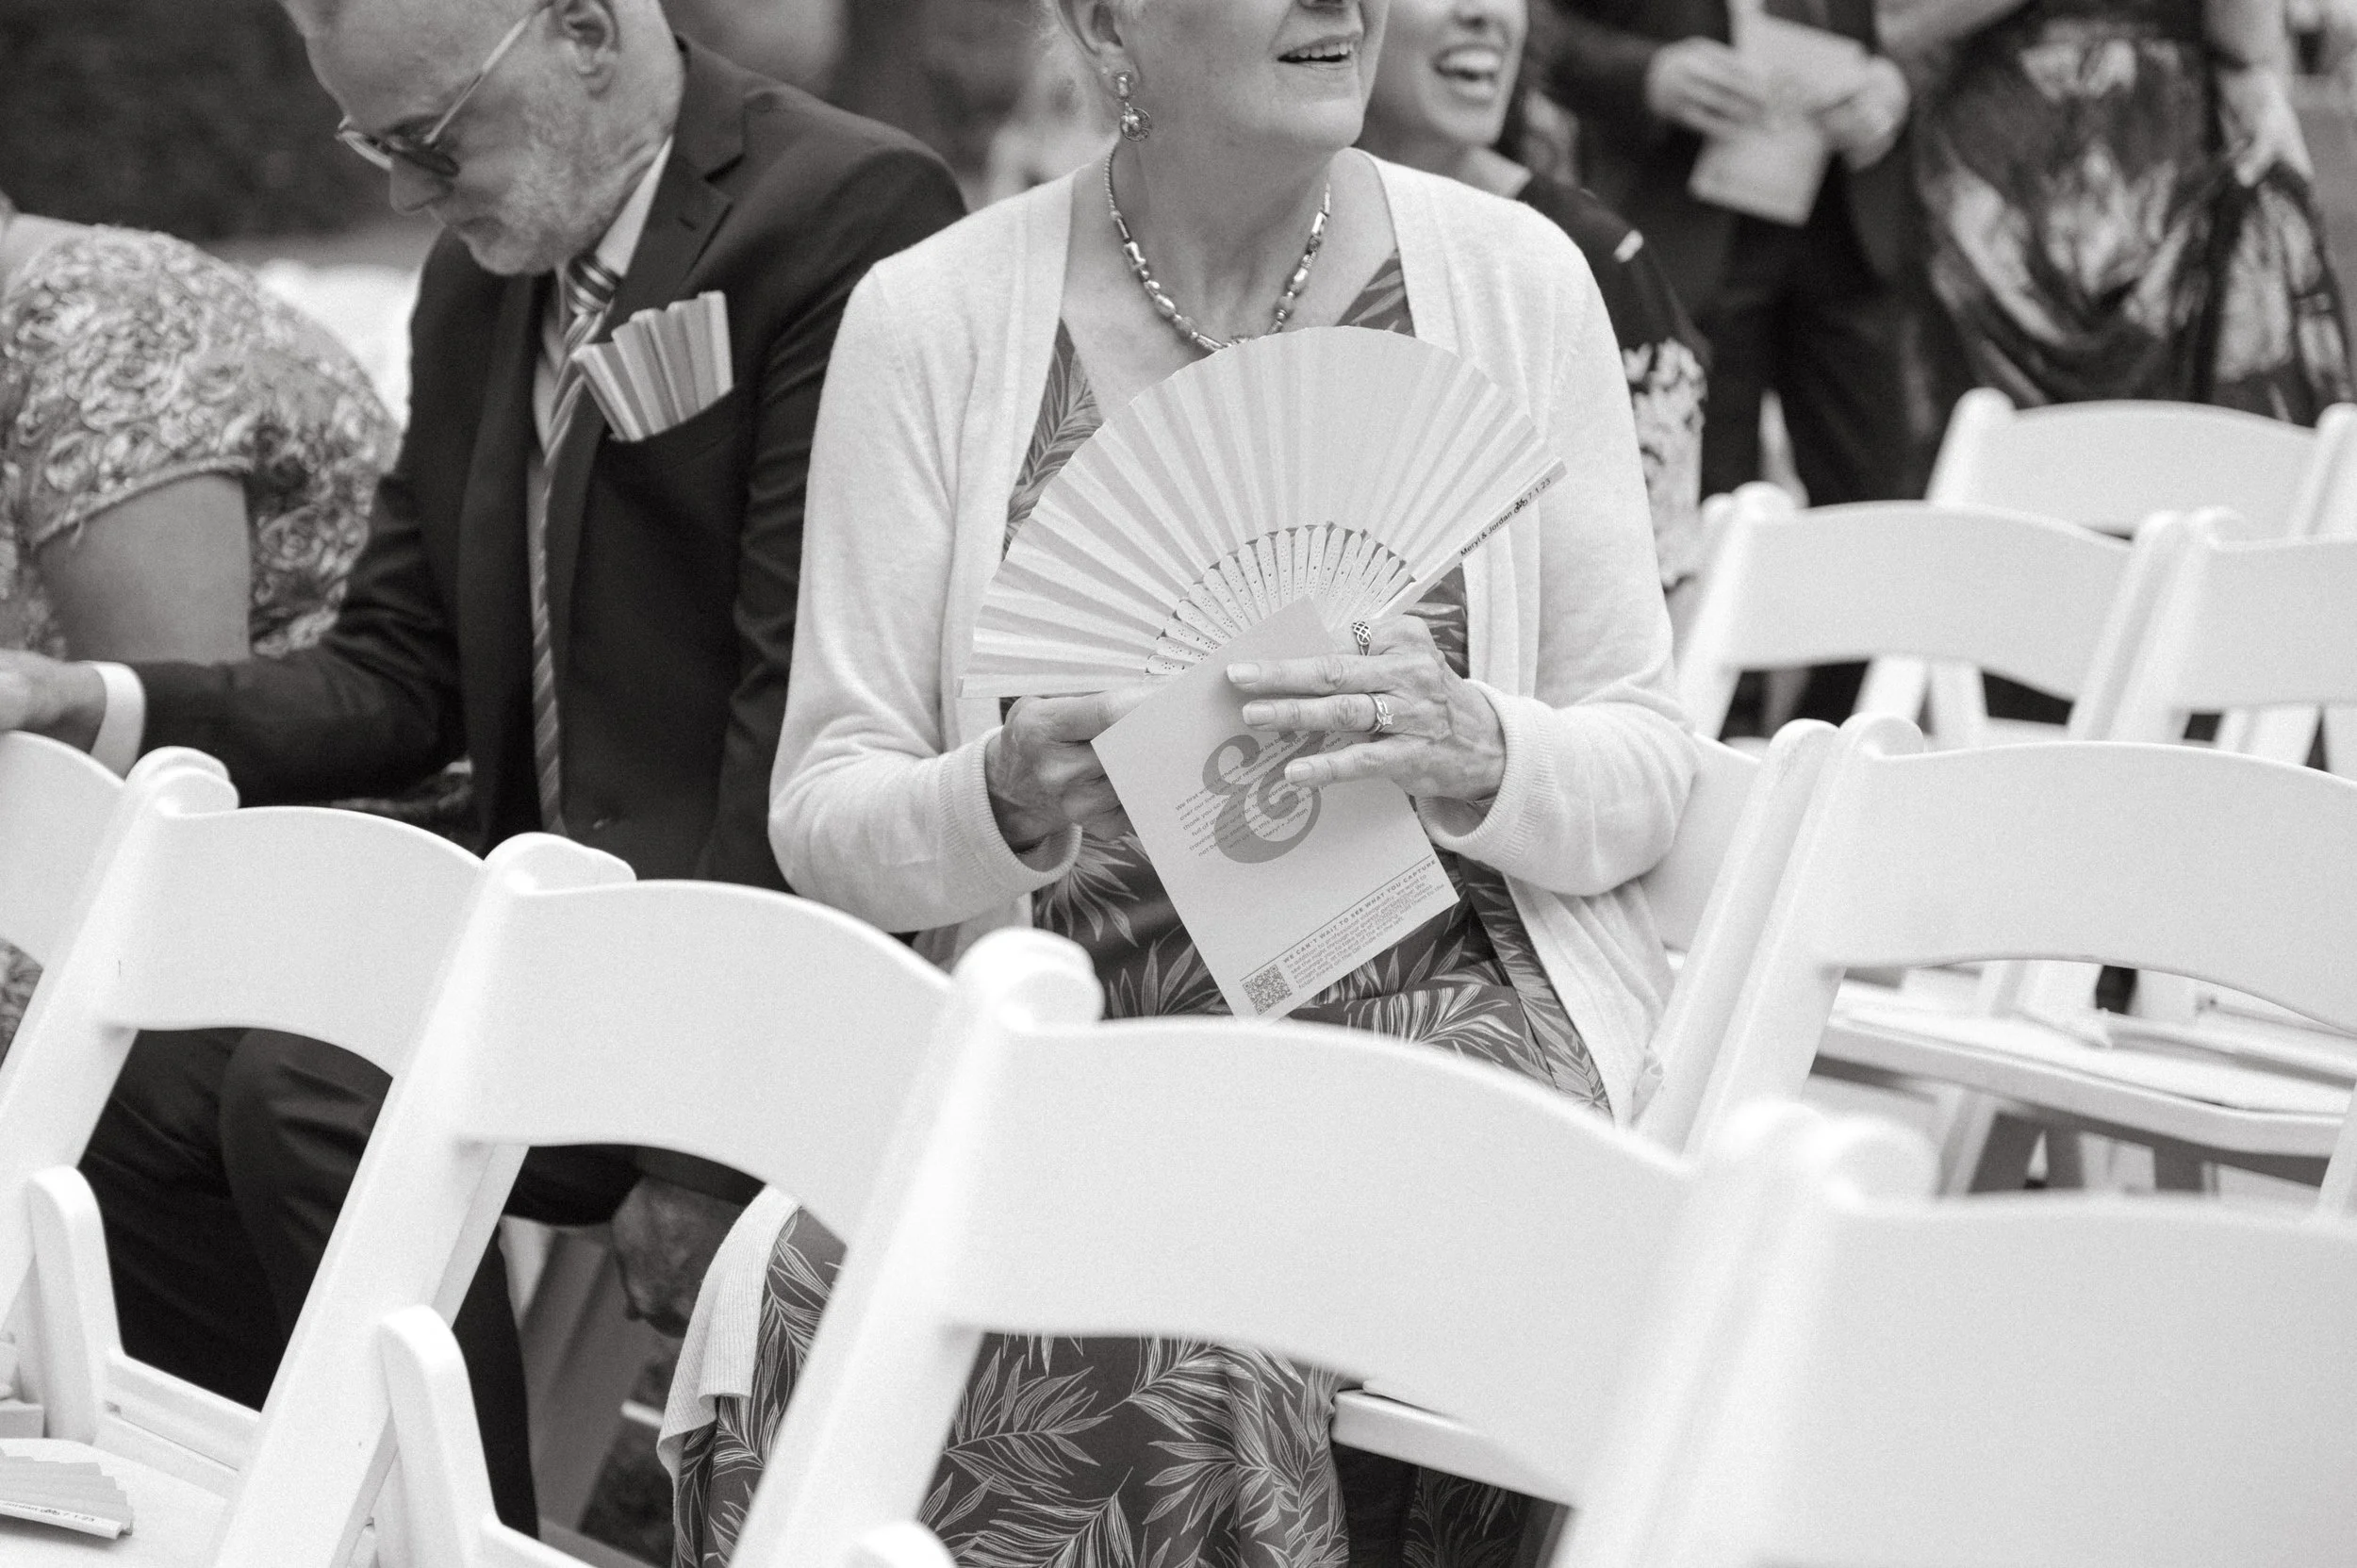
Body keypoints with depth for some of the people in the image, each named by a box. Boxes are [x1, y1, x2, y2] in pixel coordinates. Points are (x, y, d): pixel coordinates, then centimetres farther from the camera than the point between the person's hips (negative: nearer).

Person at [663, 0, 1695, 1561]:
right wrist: (1005, 801, -20)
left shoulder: (1511, 276, 2)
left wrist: (1474, 755, -18)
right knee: (820, 1303, -29)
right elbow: (823, 815, 2)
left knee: (1181, 1318, -31)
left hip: (1443, 994, -1)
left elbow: (1648, 772, 5)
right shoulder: (935, 317, 1)